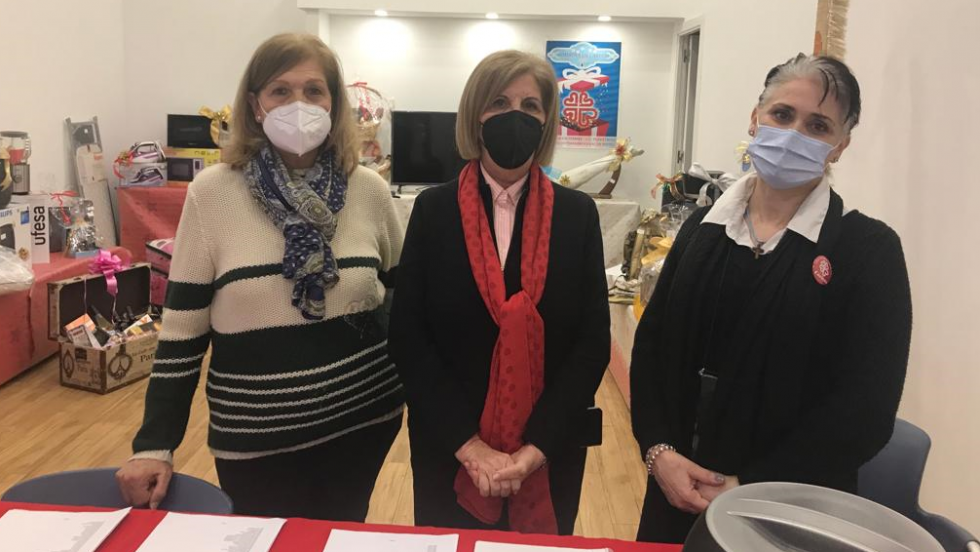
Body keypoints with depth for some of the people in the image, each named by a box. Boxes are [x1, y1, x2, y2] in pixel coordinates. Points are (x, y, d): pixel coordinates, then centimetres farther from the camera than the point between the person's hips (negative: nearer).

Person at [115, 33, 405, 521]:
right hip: (256, 434, -2)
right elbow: (182, 329, -5)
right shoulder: (212, 192, -8)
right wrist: (155, 445, -7)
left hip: (362, 418, 2)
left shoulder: (368, 189, -3)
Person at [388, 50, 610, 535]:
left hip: (550, 452, 1)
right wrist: (468, 444, -15)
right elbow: (407, 336, -8)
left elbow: (593, 340, -5)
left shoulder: (577, 213, -2)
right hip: (448, 448, 0)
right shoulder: (434, 209, -4)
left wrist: (537, 446, -14)